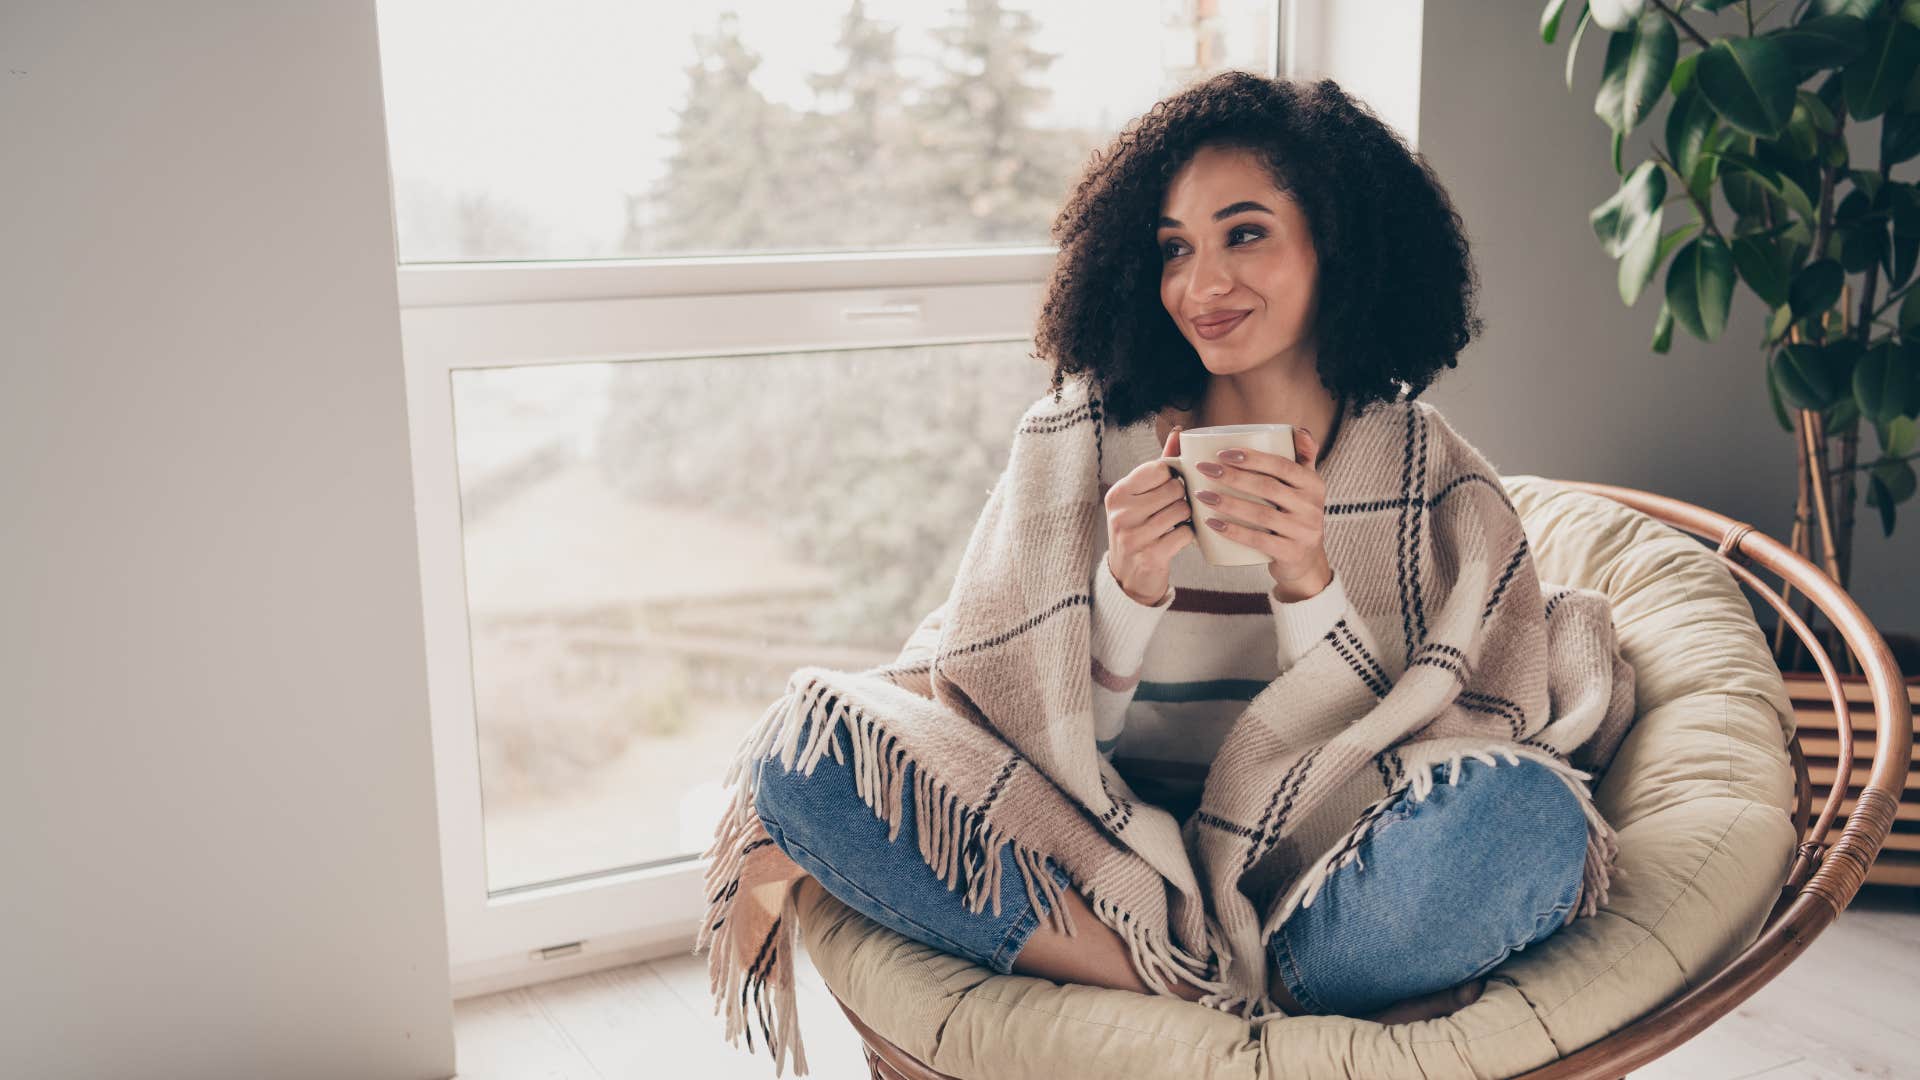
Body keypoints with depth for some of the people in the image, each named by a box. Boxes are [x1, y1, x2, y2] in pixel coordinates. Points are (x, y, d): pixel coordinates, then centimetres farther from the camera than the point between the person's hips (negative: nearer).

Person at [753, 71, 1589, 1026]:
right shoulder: (1101, 446, 1)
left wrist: (1307, 582, -20)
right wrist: (1126, 587, -19)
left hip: (1313, 889, -1)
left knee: (1531, 818, -32)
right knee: (809, 752, -22)